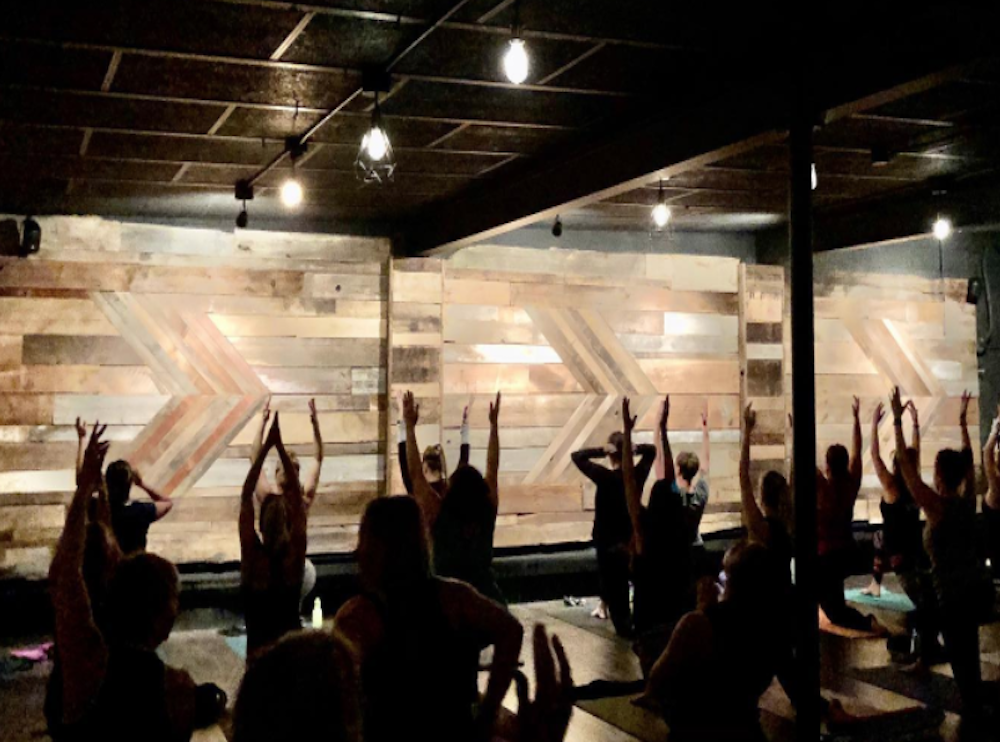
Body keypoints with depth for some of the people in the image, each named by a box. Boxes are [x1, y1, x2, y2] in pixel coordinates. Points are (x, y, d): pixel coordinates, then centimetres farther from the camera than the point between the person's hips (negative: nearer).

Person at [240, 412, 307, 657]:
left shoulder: (252, 555, -15)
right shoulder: (295, 554, -12)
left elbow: (246, 496, -13)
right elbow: (298, 499, -9)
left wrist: (266, 447, -15)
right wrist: (280, 446, -11)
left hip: (259, 646, -1)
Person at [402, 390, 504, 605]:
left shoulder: (439, 515, -9)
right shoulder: (487, 512, -1)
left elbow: (415, 473, -7)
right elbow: (493, 468, 10)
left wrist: (410, 425, -4)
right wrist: (494, 423, 15)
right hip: (489, 597, 3)